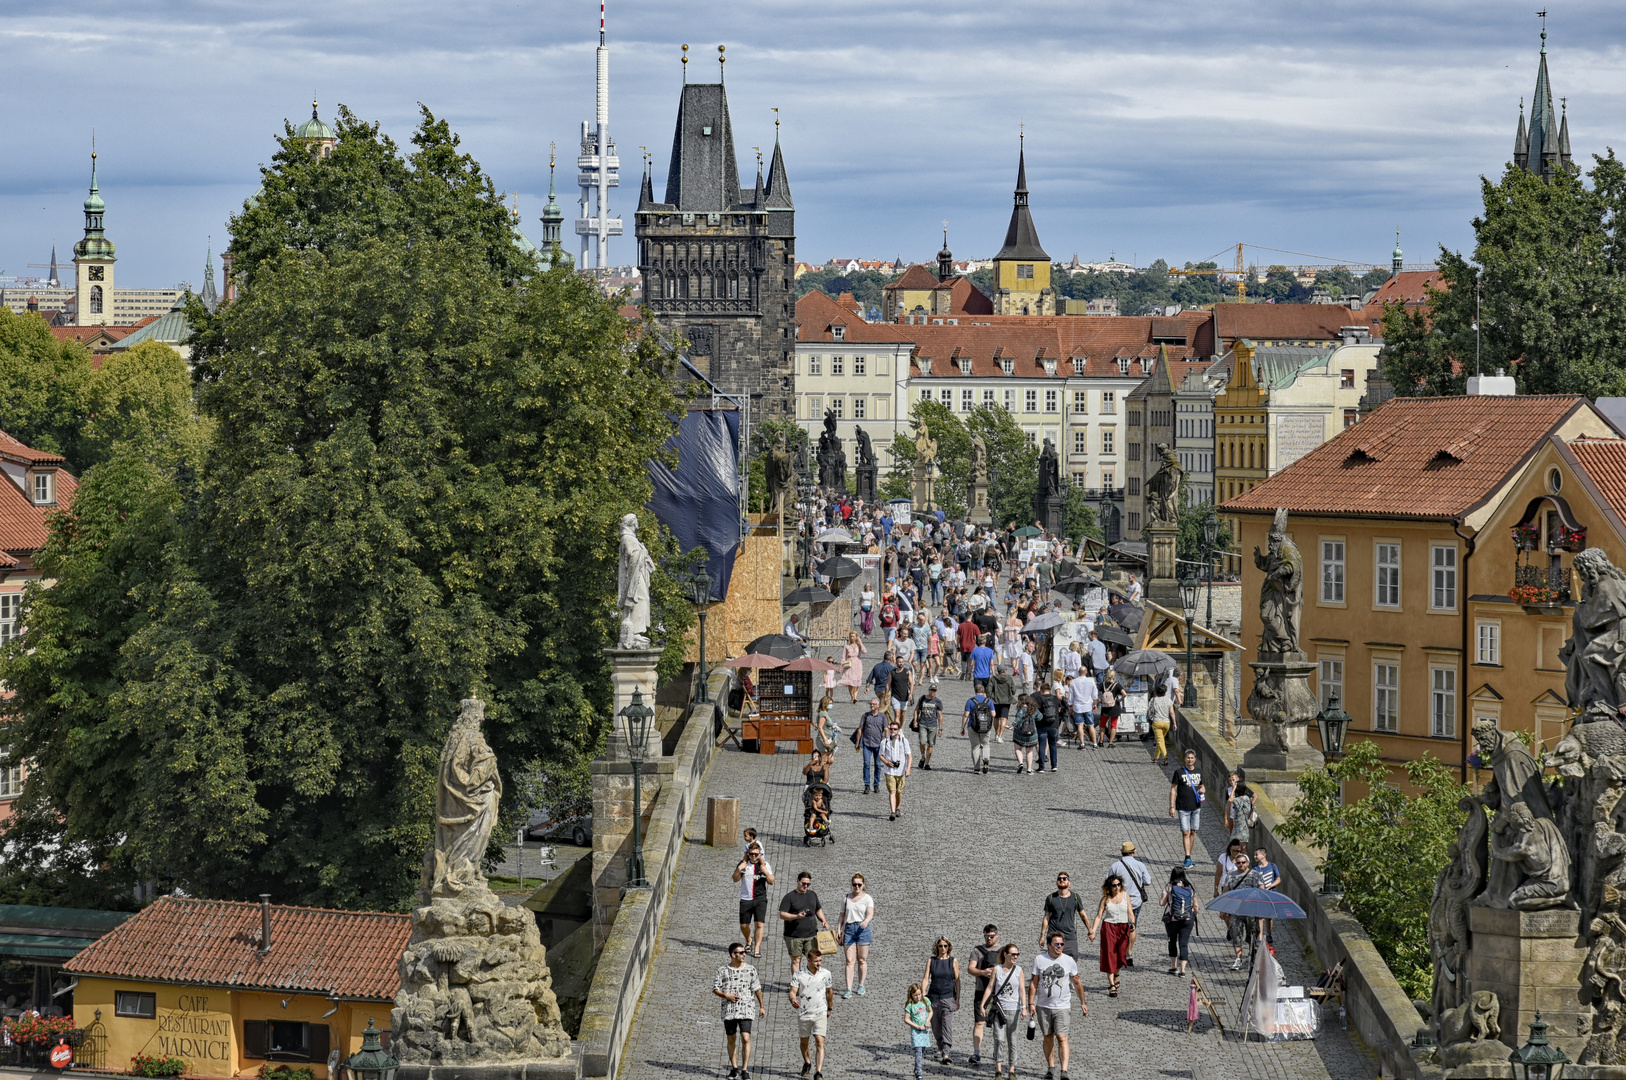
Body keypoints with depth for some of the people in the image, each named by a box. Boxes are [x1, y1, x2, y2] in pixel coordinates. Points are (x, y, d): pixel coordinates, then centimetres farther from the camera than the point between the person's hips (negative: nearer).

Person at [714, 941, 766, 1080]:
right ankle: (734, 1068, 24)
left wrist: (761, 1007, 14)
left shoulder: (750, 970, 3)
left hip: (746, 1010, -1)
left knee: (746, 1038, -12)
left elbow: (757, 989, 11)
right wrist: (726, 996, -13)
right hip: (729, 1010, 1)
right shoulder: (723, 970, 1)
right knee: (731, 1039, 9)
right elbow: (715, 988, 5)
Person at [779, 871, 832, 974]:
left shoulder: (812, 895, 14)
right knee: (796, 960, 2)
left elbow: (818, 910, 26)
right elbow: (782, 915, -9)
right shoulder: (790, 897, -3)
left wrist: (823, 920, 7)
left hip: (811, 935, 4)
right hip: (794, 936, -4)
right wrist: (796, 916, -24)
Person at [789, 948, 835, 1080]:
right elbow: (793, 991, -14)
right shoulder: (799, 975, -7)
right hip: (804, 1013, 0)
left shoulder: (825, 974, -1)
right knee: (804, 1041, 17)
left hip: (820, 1013, 0)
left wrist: (830, 1008, 25)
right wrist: (793, 1000, -37)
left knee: (820, 1042, -14)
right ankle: (807, 1063, 46)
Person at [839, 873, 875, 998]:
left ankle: (861, 986, 20)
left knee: (862, 960, 5)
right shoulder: (846, 898, 12)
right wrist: (839, 930, 10)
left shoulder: (867, 898, 1)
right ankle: (849, 989, -9)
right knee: (850, 961, -5)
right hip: (849, 929, 2)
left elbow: (870, 914, -13)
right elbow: (842, 915, 18)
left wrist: (866, 921, -34)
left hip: (862, 929, -2)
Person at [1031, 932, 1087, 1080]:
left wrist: (1083, 1003, 13)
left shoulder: (1069, 961, -1)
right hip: (1043, 1006, 2)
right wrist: (1031, 1003, -3)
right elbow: (1034, 983, 3)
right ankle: (1051, 1066, 25)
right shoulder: (1039, 959, -1)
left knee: (1061, 1037, -11)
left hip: (1062, 1006, -2)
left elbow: (1077, 983, 10)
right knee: (1048, 1037, 11)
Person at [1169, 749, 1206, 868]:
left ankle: (1188, 857, 18)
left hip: (1196, 807, 5)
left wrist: (1203, 789, -2)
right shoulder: (1179, 772, -4)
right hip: (1183, 808, -5)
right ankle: (1187, 858, -12)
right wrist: (1171, 807, -10)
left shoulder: (1198, 772, 10)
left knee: (1193, 832, 9)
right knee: (1185, 833, -9)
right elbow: (1173, 790, -5)